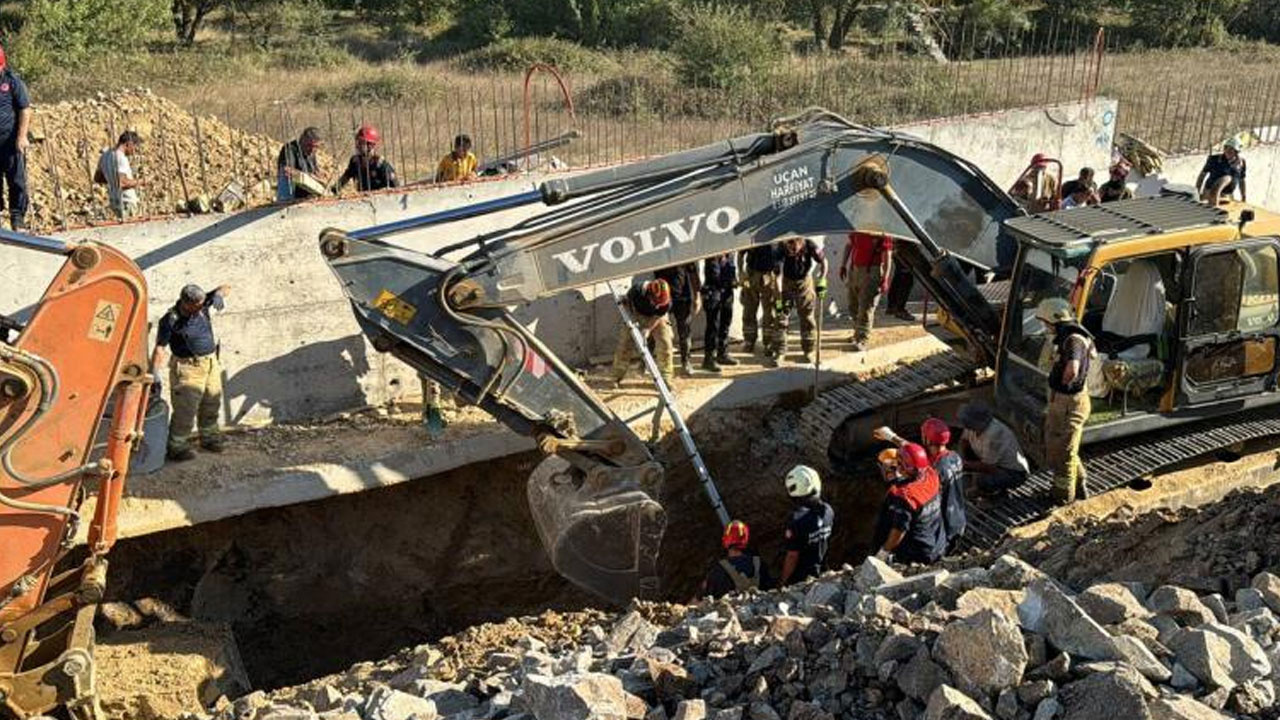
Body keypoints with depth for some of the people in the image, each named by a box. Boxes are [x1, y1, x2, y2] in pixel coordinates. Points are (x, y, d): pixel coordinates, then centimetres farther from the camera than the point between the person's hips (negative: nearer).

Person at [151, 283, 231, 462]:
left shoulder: (201, 305, -5)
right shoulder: (170, 320, -19)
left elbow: (226, 287, 8)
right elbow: (160, 348, -20)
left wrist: (218, 294, -9)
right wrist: (153, 373, -25)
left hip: (211, 362, 7)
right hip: (188, 367, -7)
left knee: (211, 404, 19)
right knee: (185, 410, -8)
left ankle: (209, 438, 37)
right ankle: (176, 448, 3)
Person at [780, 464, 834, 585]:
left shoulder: (797, 520, -32)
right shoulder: (828, 511, -10)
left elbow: (792, 556, -25)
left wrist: (783, 581, -11)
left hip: (798, 578, -6)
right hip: (818, 572, 6)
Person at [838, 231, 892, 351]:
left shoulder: (883, 236, -14)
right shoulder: (857, 231, 2)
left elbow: (887, 256, -11)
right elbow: (849, 245, 15)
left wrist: (885, 279, -14)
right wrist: (843, 265, 13)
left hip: (872, 272, -6)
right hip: (854, 269, 6)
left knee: (866, 308, -8)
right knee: (853, 306, 15)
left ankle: (862, 341, -4)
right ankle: (858, 332, 33)